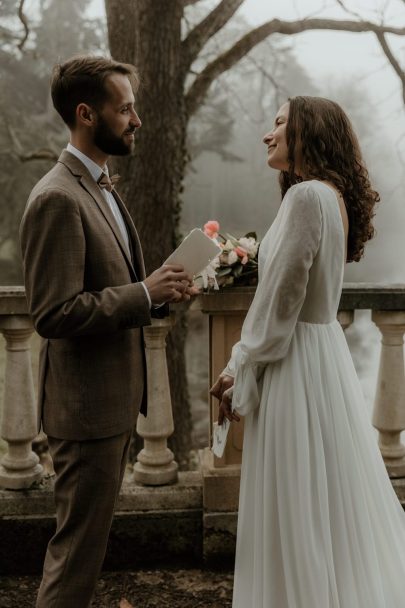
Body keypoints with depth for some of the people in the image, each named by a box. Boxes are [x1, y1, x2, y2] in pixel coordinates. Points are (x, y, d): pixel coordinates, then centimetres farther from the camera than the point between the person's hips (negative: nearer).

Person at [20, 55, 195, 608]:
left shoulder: (102, 188, 13)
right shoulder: (57, 199, -19)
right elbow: (55, 314, -25)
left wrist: (156, 288, 3)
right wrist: (144, 293, -21)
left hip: (116, 397, 10)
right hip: (87, 403, -10)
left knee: (84, 537, 21)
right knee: (79, 546, 3)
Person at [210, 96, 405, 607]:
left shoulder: (307, 196, -18)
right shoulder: (333, 196, 11)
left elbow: (279, 300, -19)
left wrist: (241, 373, -7)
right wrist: (244, 366, 14)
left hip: (297, 362, -10)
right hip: (323, 350, 10)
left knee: (298, 517, 3)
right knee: (332, 508, 18)